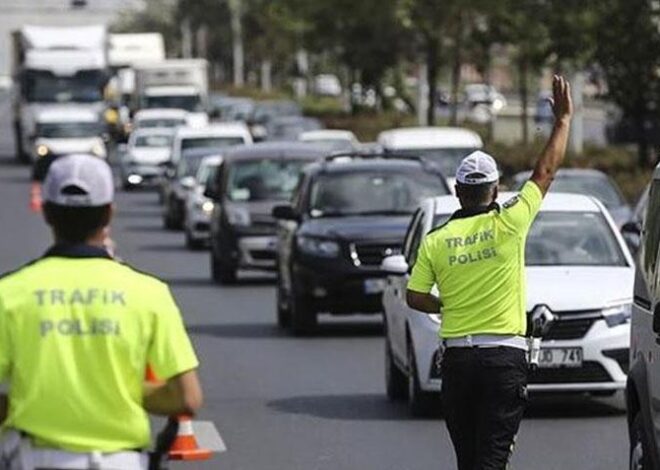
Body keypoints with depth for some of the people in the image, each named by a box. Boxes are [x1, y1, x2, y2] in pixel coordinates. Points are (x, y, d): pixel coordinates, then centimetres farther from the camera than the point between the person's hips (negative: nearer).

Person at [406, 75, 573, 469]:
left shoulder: (436, 240, 1)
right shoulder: (508, 225, -6)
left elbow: (415, 297, 2)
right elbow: (547, 171, 3)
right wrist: (564, 119, 14)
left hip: (457, 357, 3)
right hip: (505, 357, -3)